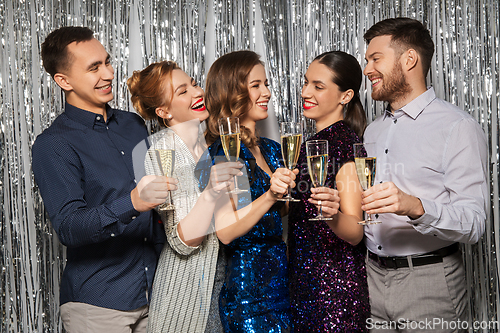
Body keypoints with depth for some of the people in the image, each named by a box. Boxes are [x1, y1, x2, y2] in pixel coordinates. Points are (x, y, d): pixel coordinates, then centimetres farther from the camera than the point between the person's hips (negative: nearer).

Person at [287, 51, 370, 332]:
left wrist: (334, 215, -40)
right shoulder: (315, 141, 12)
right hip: (304, 277, 9)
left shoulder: (345, 142, -15)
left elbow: (355, 232, -22)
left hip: (334, 283, -9)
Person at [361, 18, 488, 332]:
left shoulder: (458, 127, -10)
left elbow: (473, 223, -18)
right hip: (373, 276, 6)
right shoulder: (373, 131, 13)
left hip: (429, 283, -6)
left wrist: (415, 207, -33)